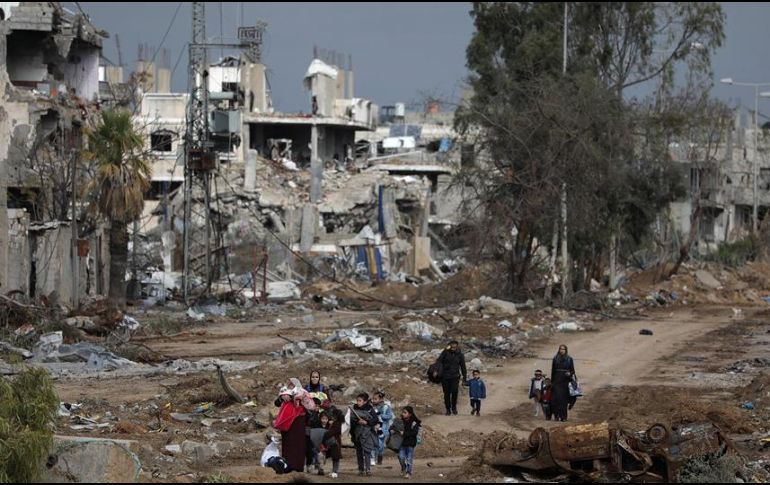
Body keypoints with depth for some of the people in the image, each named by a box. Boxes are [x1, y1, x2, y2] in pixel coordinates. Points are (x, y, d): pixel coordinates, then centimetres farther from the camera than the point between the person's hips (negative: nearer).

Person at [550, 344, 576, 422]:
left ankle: (563, 416, 3)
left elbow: (572, 370, 7)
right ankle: (556, 415, -6)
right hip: (557, 381, 0)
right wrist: (552, 382, 5)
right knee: (556, 398, -11)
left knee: (564, 399, -1)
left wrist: (570, 373, -16)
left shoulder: (569, 359, 5)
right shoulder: (555, 359, 6)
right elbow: (553, 371, 8)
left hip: (565, 381, 0)